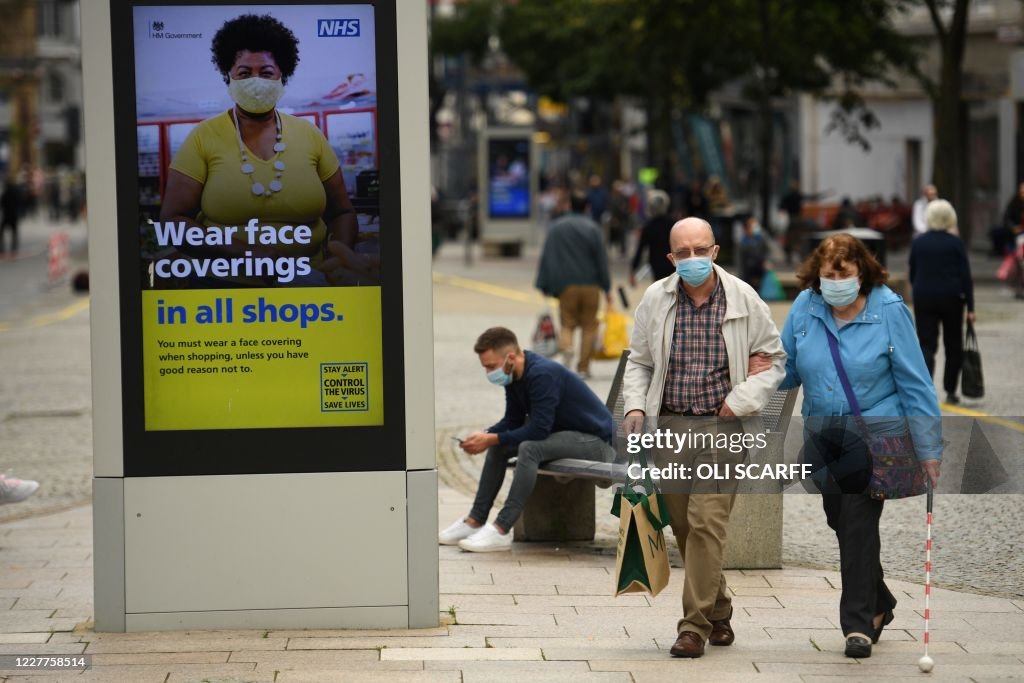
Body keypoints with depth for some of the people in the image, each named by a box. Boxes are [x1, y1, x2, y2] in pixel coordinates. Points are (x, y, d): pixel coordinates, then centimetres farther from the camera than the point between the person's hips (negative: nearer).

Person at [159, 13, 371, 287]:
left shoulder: (309, 135, 9)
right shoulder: (204, 137, 2)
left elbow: (341, 212, 14)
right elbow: (173, 219, -2)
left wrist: (342, 259, -9)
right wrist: (246, 254, -15)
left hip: (310, 276, 2)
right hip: (227, 282, -2)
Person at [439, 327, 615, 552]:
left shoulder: (542, 374, -28)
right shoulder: (514, 375, 1)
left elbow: (538, 430, -30)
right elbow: (513, 420, 8)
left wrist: (491, 439, -25)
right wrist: (484, 436, -10)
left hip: (595, 440, -10)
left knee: (529, 448, -31)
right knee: (499, 447, 7)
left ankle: (501, 531, -30)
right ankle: (475, 521, 9)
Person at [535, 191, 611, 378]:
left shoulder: (557, 227, 3)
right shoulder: (592, 228, -1)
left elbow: (547, 257, 2)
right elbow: (601, 259, -2)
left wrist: (545, 286, 5)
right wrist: (607, 287, 2)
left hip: (566, 284, 1)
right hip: (590, 284, -1)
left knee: (567, 324, 8)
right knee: (589, 325, 7)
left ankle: (566, 346, -25)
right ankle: (583, 367, 4)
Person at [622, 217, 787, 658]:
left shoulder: (743, 299, -3)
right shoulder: (655, 300, 2)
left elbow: (774, 359, 6)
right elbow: (639, 361, 13)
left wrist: (740, 402, -8)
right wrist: (634, 407, -3)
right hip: (670, 425, 3)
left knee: (707, 523, -14)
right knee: (683, 526, 10)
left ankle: (694, 627, -11)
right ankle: (718, 611, 27)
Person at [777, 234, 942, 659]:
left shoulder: (889, 311, -11)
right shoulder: (804, 308, -1)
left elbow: (914, 383, -8)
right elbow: (786, 368, 9)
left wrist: (928, 449, -8)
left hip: (875, 433, -5)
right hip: (822, 434, 5)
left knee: (860, 522, -10)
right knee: (839, 521, 13)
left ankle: (859, 623, -3)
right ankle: (878, 603, 34)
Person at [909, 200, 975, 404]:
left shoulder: (918, 243, 0)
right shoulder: (955, 243, -6)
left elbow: (913, 273, 8)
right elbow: (965, 276, -7)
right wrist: (970, 307, -4)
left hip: (923, 299, 1)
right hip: (951, 298, -1)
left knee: (926, 346, 0)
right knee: (953, 346, 14)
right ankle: (950, 391, 18)